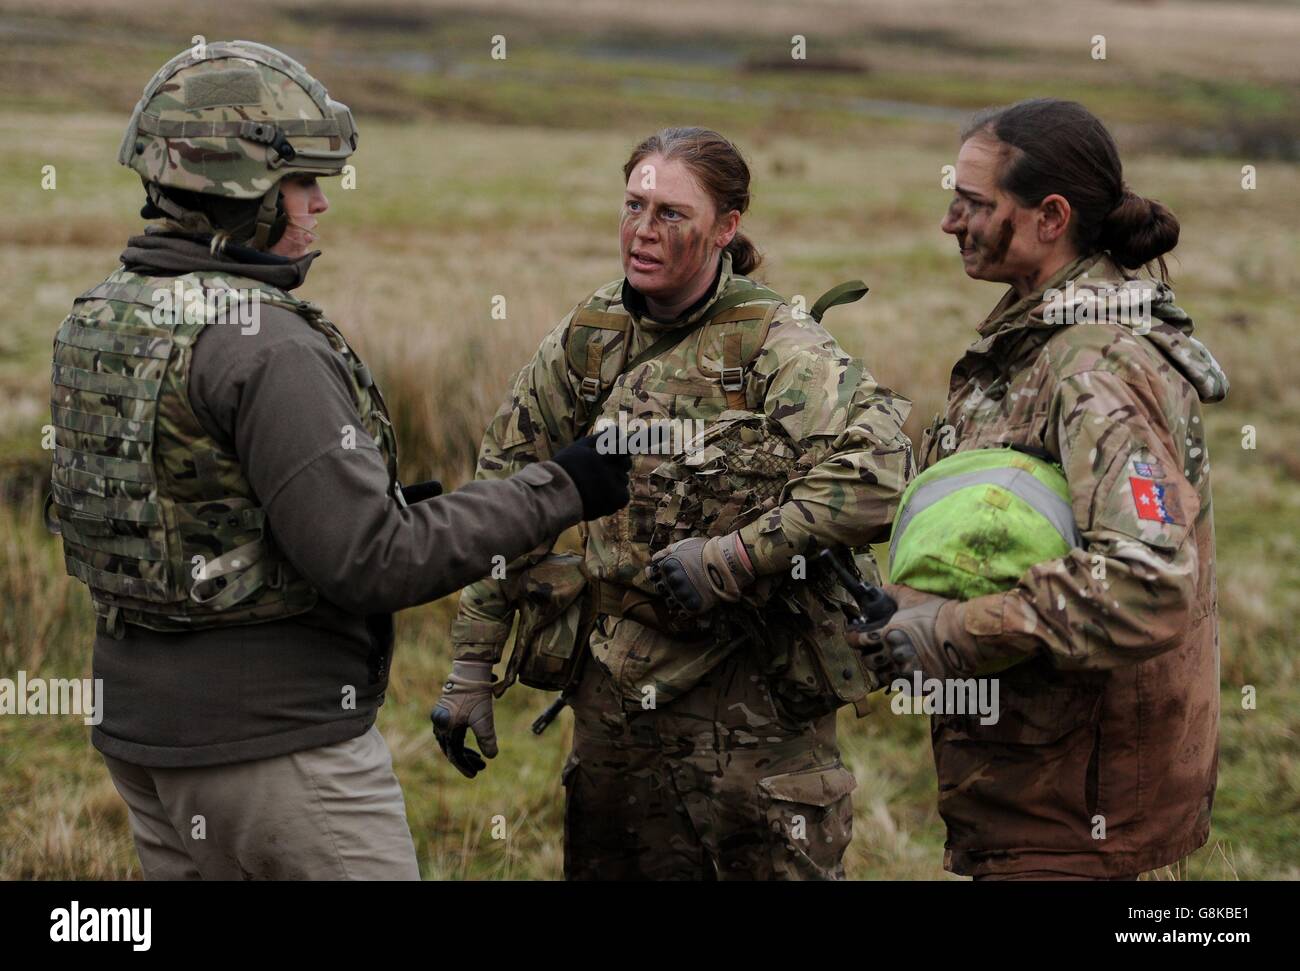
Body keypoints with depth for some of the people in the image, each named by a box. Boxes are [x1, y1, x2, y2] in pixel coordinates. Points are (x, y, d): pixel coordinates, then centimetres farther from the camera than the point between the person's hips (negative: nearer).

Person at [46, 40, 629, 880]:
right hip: (274, 743, -9)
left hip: (142, 727, 9)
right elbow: (370, 565, -23)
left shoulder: (98, 319, 7)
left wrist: (376, 506, 16)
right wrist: (559, 492, -15)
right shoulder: (265, 347, -21)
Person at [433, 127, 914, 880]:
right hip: (614, 697, 5)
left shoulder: (776, 345, -10)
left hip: (751, 705, -5)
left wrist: (734, 555, -21)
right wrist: (471, 670, 8)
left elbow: (878, 476, -24)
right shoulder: (590, 338, 5)